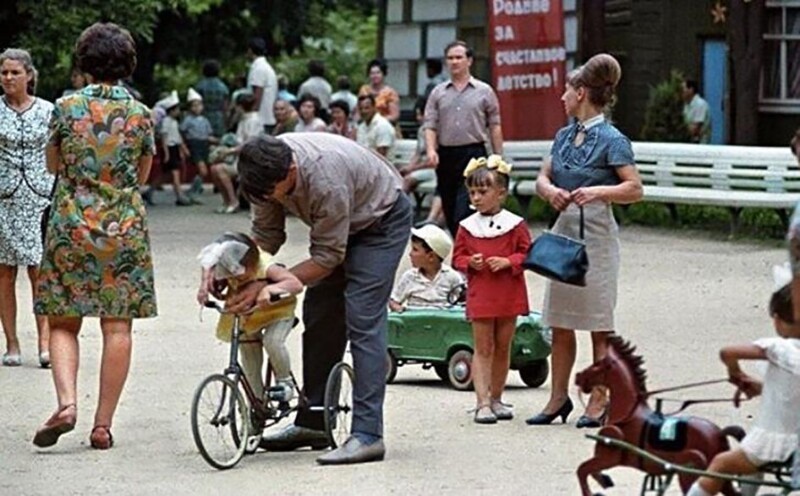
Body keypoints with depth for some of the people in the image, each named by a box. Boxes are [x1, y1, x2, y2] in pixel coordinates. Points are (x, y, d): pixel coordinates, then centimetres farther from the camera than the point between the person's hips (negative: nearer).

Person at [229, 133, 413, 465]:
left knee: (362, 320, -17)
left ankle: (368, 435, -22)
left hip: (381, 220, -8)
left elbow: (327, 257, -30)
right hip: (338, 223, 8)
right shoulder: (268, 169, -18)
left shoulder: (326, 180, -40)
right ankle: (313, 423, 14)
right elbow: (266, 235, -6)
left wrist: (268, 286, -31)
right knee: (319, 316, 5)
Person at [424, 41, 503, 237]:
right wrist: (431, 150, -14)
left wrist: (498, 159, 2)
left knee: (463, 212, -15)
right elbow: (430, 126, 4)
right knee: (449, 211, 8)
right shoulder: (438, 93, 10)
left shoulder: (484, 91, 5)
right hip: (446, 154, 4)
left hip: (473, 154, -3)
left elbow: (495, 127, 6)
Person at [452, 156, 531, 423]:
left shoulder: (515, 224, -1)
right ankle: (483, 403, -5)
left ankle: (496, 399, 23)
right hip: (479, 295, -1)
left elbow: (527, 253, 0)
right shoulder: (468, 226, 2)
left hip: (509, 294, 1)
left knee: (503, 348, 10)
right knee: (483, 349, -2)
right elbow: (457, 257, 6)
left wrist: (508, 262, -16)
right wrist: (470, 263, -13)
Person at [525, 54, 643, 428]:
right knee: (560, 323, 9)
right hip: (564, 230, 7)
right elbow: (542, 178, 14)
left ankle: (599, 401, 6)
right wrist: (549, 190, -8)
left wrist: (599, 191, -27)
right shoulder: (564, 136, 12)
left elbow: (635, 189, -13)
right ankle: (559, 397, 17)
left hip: (596, 233, -7)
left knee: (598, 325, 0)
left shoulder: (611, 139, -9)